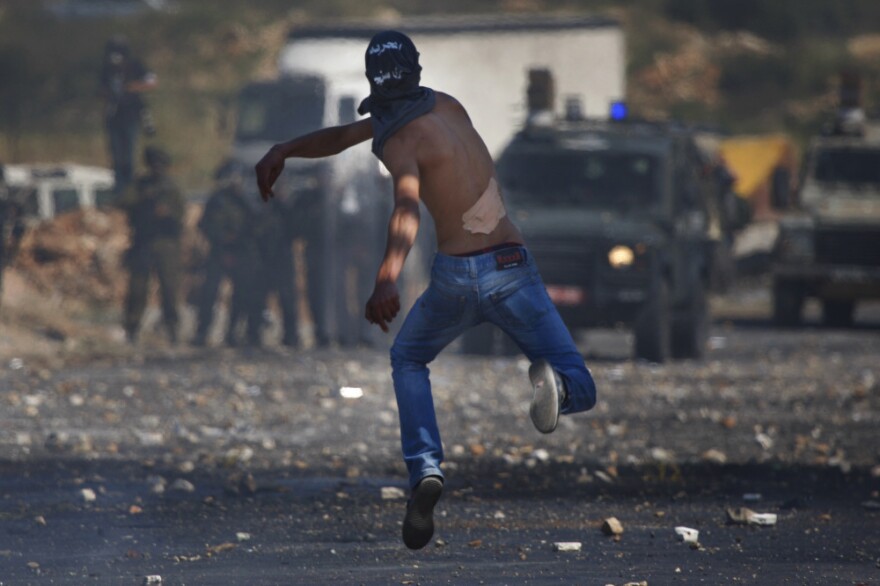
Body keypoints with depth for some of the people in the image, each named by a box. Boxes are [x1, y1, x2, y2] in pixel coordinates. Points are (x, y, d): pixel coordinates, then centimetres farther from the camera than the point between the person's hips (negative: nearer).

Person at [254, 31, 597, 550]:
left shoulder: (401, 140, -6)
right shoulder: (445, 106, 13)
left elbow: (408, 209, -29)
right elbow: (346, 135, 25)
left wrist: (387, 280, -43)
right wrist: (286, 150, 30)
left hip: (455, 276, -3)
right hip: (512, 268, 3)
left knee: (409, 360, 27)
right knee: (582, 392, 5)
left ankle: (426, 469, 4)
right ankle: (553, 383, -34)